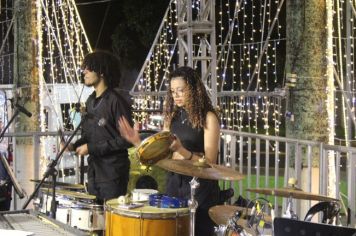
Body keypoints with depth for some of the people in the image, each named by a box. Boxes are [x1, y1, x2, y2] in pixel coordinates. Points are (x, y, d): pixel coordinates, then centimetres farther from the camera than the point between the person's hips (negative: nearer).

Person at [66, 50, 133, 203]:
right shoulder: (91, 101, 13)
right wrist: (74, 146, 2)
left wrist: (92, 148, -16)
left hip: (113, 174, -8)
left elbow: (126, 140, -17)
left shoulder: (116, 102, -13)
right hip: (94, 172, 8)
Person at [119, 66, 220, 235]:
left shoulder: (208, 118, -8)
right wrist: (137, 142, -6)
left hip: (200, 187, -5)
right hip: (174, 184, 5)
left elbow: (210, 163, -15)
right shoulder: (172, 117, 8)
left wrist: (180, 150, -28)